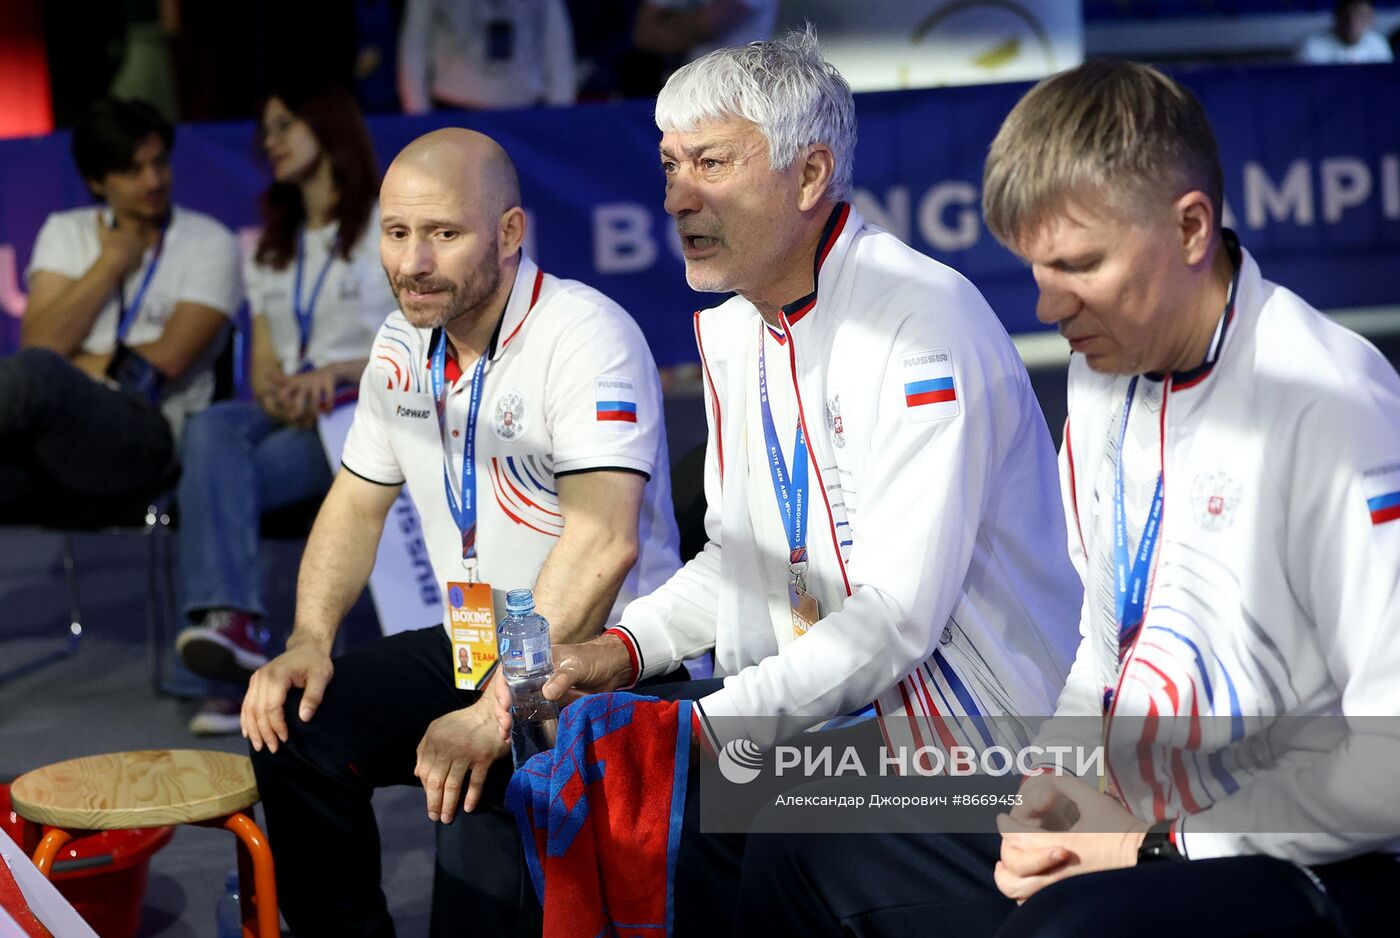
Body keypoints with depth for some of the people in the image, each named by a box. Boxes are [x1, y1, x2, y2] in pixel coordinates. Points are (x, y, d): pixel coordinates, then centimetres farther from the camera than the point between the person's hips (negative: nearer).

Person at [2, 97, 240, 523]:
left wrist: (78, 366, 3)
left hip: (145, 430, -3)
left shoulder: (210, 243, 9)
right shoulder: (65, 232, 22)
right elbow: (40, 343, 6)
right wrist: (111, 263, 6)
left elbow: (165, 361, -2)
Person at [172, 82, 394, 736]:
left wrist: (335, 372, -17)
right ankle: (231, 621, -48)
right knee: (211, 430, -33)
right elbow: (264, 359, 18)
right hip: (287, 412, 4)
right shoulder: (270, 245, 28)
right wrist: (274, 389, -8)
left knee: (215, 481, -31)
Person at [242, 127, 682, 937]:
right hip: (470, 649, 8)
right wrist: (310, 641, 0)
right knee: (295, 726, -8)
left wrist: (496, 715, -34)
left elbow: (603, 543, -29)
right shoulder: (403, 345, 7)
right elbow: (359, 504, 18)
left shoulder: (586, 337, -19)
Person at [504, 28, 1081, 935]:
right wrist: (626, 646, 0)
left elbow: (896, 618, -25)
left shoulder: (924, 319, -20)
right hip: (815, 708, 8)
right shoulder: (731, 330, 10)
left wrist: (695, 729, -28)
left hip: (966, 733, -8)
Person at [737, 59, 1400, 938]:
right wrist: (1052, 797, 1)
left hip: (1320, 866, -9)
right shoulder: (1105, 375, 8)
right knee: (807, 849, 6)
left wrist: (1155, 841, -16)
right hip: (1127, 825, 9)